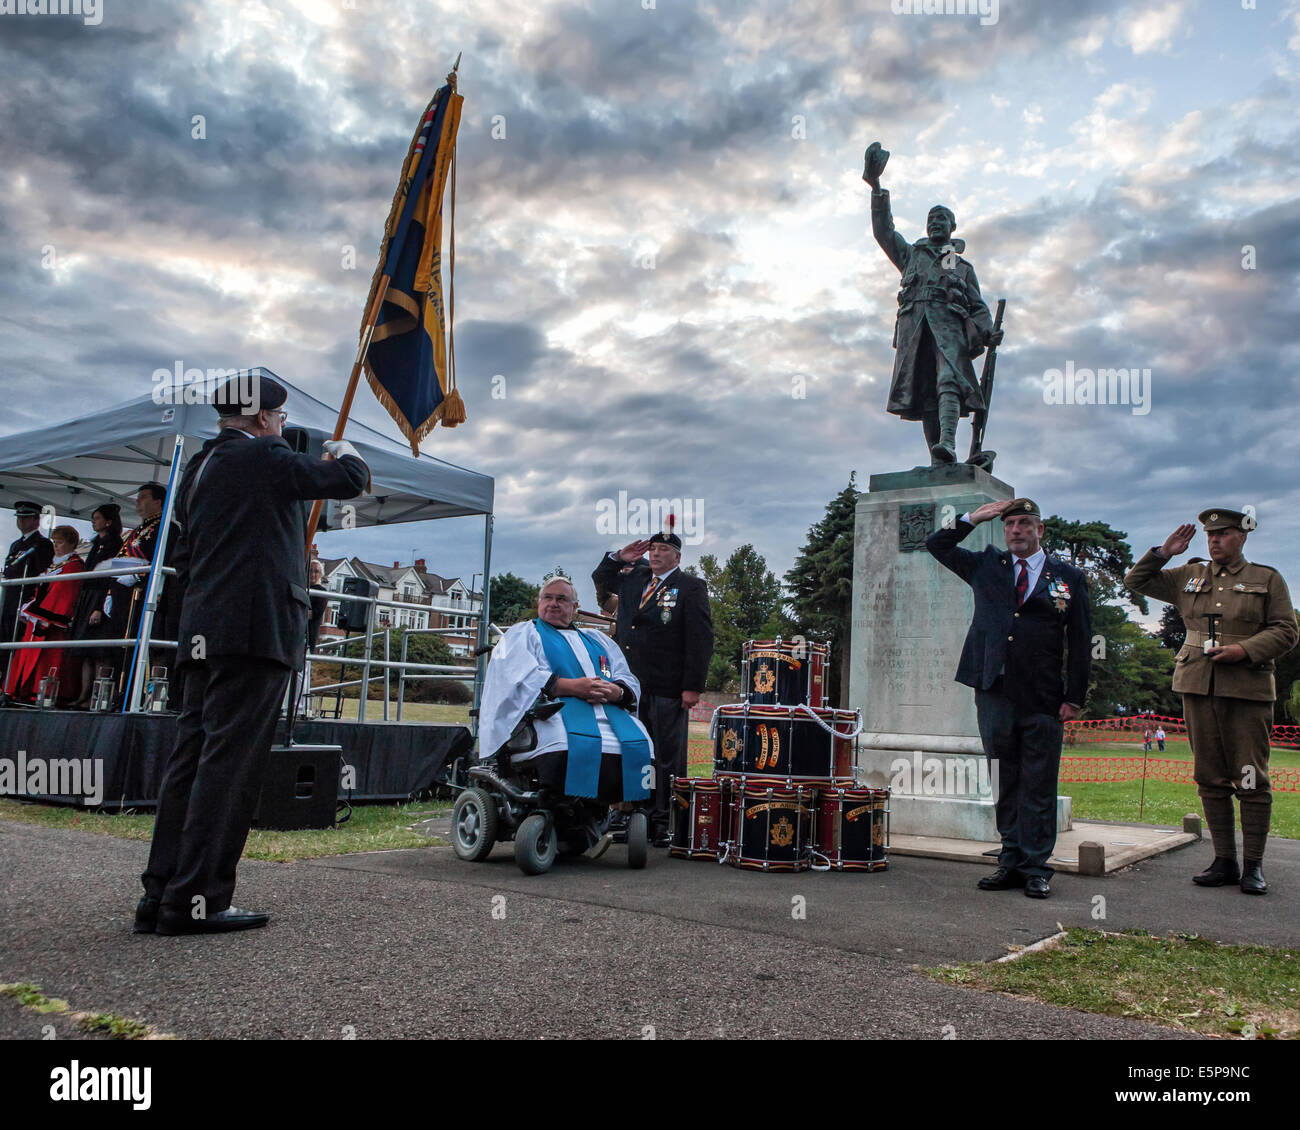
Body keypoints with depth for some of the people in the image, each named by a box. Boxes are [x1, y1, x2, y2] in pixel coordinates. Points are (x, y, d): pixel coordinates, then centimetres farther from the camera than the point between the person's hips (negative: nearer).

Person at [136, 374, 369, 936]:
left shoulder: (200, 467, 22)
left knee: (192, 756, 9)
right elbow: (351, 481, -1)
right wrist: (343, 451, 19)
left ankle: (161, 894, 12)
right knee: (229, 761, -8)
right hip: (257, 630, -9)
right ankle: (196, 899, -6)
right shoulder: (263, 457, -5)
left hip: (203, 634, 9)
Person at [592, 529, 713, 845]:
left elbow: (701, 640, -7)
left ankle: (665, 823, 8)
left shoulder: (691, 588, -2)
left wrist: (693, 687, -13)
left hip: (668, 690, -5)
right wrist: (618, 557, 12)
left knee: (669, 759, 1)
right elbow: (600, 579, 32)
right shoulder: (634, 578, 15)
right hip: (631, 685, 6)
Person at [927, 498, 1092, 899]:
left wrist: (1074, 698, 0)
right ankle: (1011, 863, 17)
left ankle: (1036, 869, 12)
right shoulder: (986, 565, 12)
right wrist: (974, 518, 5)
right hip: (995, 695, 2)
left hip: (1043, 701, -2)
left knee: (1039, 788, 3)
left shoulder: (1068, 577, 6)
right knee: (1006, 783, 9)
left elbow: (1081, 643, 6)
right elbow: (936, 545, 17)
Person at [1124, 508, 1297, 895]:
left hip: (1248, 689, -3)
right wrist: (1163, 552, 6)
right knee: (1210, 778, 5)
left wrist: (1245, 650, -12)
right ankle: (1224, 861, 13)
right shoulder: (1188, 577, 15)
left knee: (1251, 779, -3)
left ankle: (1253, 866, 6)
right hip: (1198, 687, 3)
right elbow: (1136, 581, 19)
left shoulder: (1267, 579, 8)